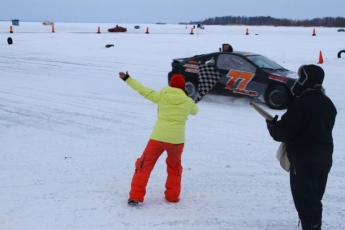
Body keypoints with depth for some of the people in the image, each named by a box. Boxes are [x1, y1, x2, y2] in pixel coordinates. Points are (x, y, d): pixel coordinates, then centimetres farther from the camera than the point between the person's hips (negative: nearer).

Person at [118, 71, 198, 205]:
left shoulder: (162, 95, 1)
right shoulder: (188, 101, 4)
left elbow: (143, 90, 8)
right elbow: (195, 111, 25)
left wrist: (127, 78, 18)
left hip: (158, 137, -1)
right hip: (176, 139, 1)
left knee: (144, 165, 11)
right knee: (174, 167, 26)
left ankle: (136, 196, 6)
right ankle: (172, 196, 26)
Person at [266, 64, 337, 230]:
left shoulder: (301, 104, -20)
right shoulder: (328, 103, 9)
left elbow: (283, 131, -22)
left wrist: (272, 126, 1)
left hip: (304, 158, -9)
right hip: (324, 156, 9)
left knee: (305, 198, 0)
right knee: (314, 197, 20)